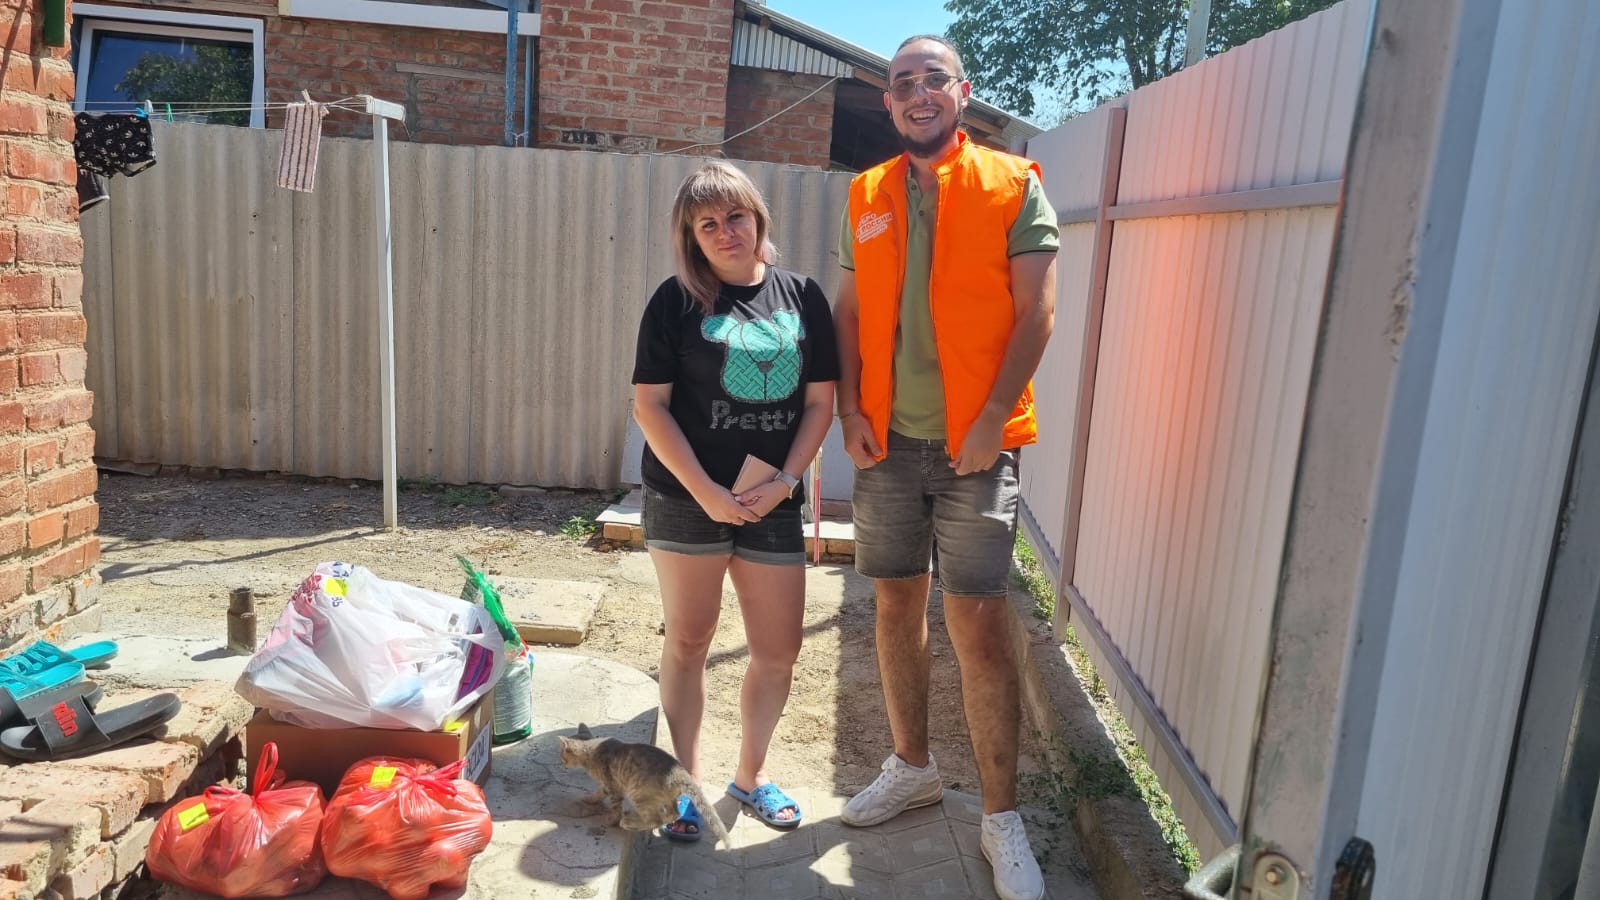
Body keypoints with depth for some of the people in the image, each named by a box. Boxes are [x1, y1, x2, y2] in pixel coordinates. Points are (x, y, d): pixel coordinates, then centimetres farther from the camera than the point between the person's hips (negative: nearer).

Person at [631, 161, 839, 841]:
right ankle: (687, 781, 25)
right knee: (688, 642, 8)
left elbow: (820, 402, 3)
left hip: (773, 502, 2)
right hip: (687, 498, -2)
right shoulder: (676, 300, -3)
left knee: (778, 651, 7)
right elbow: (649, 405, -7)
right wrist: (706, 490, -14)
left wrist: (784, 480, -9)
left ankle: (750, 773, 29)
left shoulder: (800, 295, 3)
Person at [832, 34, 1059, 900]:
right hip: (887, 441, 4)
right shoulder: (866, 197, 9)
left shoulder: (1012, 186, -2)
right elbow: (849, 313, 11)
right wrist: (851, 412, -1)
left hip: (973, 444, -4)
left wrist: (991, 422, -14)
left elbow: (1035, 313, -7)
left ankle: (1001, 818, 13)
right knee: (898, 605, 14)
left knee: (978, 627, -3)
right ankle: (911, 766, 33)